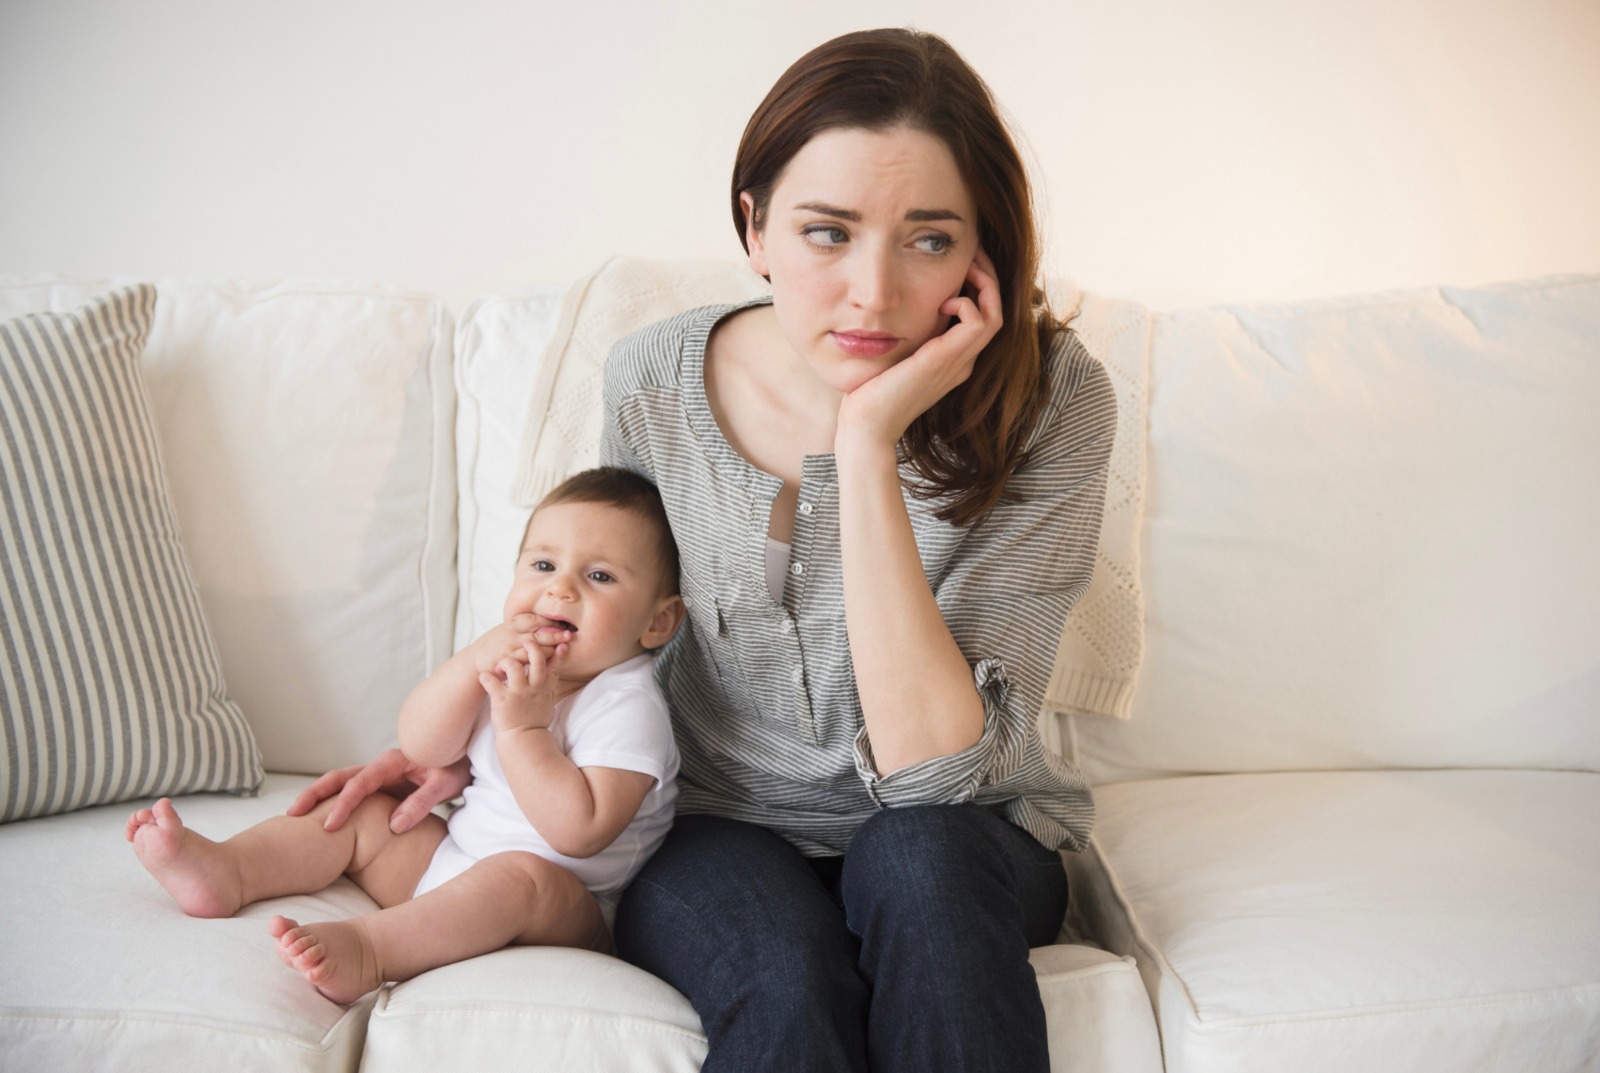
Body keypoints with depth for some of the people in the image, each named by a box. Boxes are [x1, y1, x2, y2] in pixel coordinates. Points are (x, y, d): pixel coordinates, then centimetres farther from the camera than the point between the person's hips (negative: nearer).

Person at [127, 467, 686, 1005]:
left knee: (521, 876, -36)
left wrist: (521, 728, -29)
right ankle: (225, 870, -13)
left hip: (564, 907, -8)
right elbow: (418, 746, -4)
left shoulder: (627, 706, -17)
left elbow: (580, 832, -27)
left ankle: (366, 950, -49)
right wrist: (476, 659, -19)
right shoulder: (511, 666, 5)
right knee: (365, 811, 4)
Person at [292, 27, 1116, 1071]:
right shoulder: (657, 378, -11)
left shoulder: (1049, 399, -20)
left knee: (916, 856, -34)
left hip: (958, 841, 0)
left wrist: (868, 443, -32)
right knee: (788, 984, -32)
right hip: (718, 829, 1)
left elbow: (932, 770, -28)